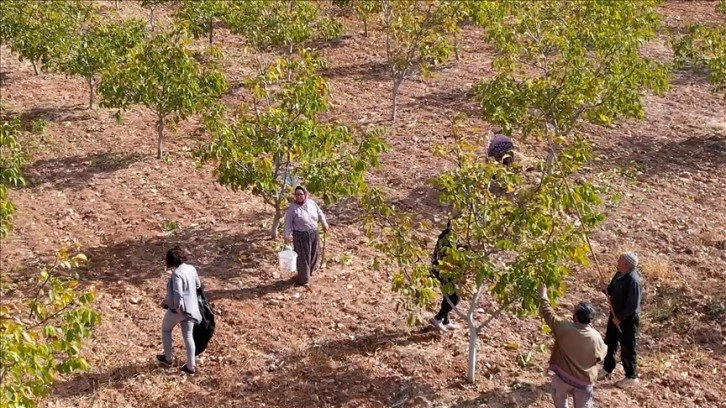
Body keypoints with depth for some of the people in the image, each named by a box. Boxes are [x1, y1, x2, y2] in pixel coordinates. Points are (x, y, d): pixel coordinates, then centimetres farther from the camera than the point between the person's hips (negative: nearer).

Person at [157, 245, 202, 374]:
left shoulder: (177, 274, -25)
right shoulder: (191, 269, -1)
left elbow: (177, 294, -32)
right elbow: (198, 285, 15)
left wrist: (177, 307, -13)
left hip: (178, 309, -6)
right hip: (191, 308, 6)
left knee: (165, 330, 21)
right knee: (188, 336, 14)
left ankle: (168, 358, 34)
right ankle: (191, 366, 18)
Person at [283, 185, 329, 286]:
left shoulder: (311, 203, -3)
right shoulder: (292, 208, -16)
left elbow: (319, 213, 13)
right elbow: (288, 223, -12)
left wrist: (324, 224, 21)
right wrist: (286, 235, -19)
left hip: (314, 233, 5)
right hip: (301, 236, -5)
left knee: (314, 254, 19)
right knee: (303, 258, 2)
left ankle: (310, 270, 45)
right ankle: (303, 279, 17)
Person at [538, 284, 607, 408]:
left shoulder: (564, 327, -20)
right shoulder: (595, 337, -17)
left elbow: (548, 314, -7)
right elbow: (600, 355, -1)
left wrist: (543, 296, 7)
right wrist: (605, 347, 20)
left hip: (563, 375, -1)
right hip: (584, 380, 1)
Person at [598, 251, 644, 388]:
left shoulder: (634, 280, -28)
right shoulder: (619, 274, -1)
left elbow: (633, 305, -27)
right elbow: (612, 290, 14)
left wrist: (620, 318, -21)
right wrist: (606, 289, -9)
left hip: (628, 319, -9)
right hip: (615, 315, 9)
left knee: (627, 348, 5)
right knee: (609, 343, 22)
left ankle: (631, 377, 22)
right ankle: (607, 369, 41)